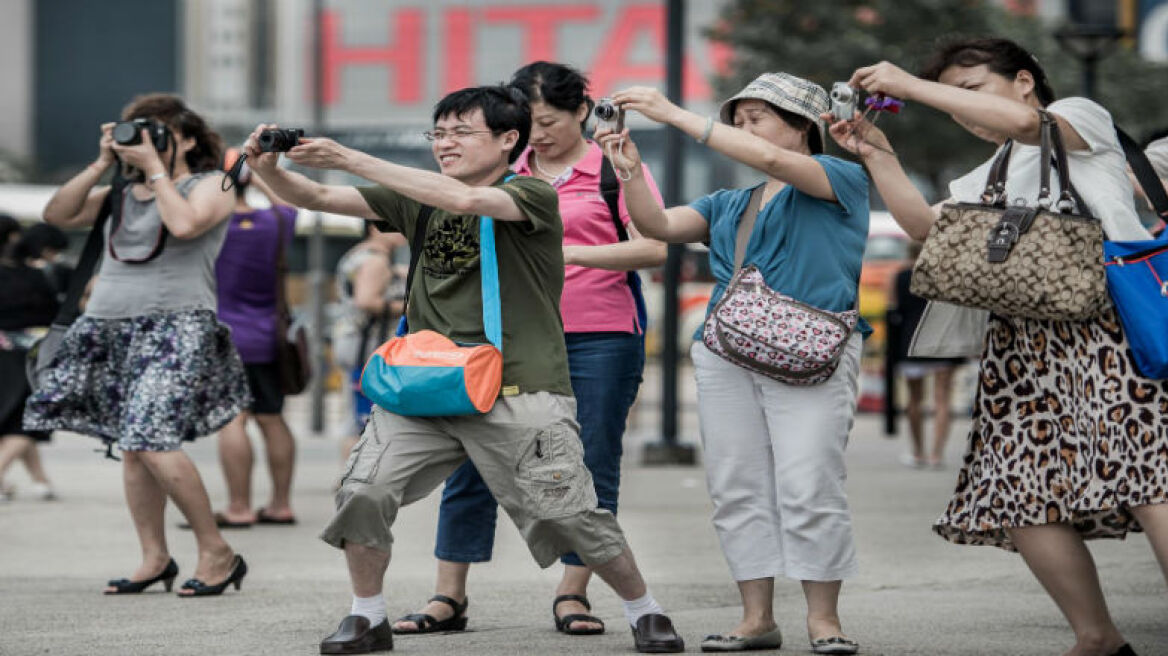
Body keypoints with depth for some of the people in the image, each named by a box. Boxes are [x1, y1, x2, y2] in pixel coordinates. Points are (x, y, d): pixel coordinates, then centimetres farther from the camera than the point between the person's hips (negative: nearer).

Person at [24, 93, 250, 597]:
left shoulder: (211, 185, 3)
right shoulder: (123, 193, 19)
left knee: (154, 442, -19)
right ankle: (155, 559, 12)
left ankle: (217, 553, -9)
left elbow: (185, 224, -17)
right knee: (131, 447, 5)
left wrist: (155, 168, -7)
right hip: (110, 328, 7)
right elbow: (58, 215, 11)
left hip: (174, 328, -7)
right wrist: (101, 165, 5)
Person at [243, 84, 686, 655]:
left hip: (520, 391, -4)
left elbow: (465, 200, -23)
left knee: (566, 515, -6)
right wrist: (270, 170, -15)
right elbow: (317, 199, 9)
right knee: (362, 494, -11)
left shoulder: (532, 196, -4)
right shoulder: (419, 199, 13)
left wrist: (352, 159, -26)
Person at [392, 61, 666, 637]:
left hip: (597, 338, -3)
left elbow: (654, 247, -10)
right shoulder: (504, 173, 13)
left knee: (590, 470, 1)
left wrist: (571, 252, -20)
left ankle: (571, 595, 13)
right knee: (471, 461, -2)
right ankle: (448, 598, 3)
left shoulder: (615, 169, 1)